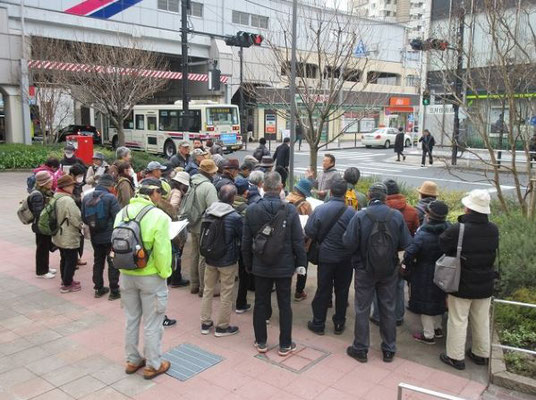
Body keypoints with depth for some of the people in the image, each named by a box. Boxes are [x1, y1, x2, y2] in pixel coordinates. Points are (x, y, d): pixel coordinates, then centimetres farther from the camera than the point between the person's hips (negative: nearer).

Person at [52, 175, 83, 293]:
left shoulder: (55, 197, 3)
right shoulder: (68, 201, -26)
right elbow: (77, 219, -24)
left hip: (59, 236, 9)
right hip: (69, 238, -9)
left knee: (64, 259, 22)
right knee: (71, 261, 5)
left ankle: (66, 280, 35)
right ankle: (67, 285, 13)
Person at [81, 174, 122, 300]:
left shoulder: (86, 198, 1)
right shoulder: (110, 198, -17)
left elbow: (84, 219, 8)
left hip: (95, 237, 6)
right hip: (110, 236, -5)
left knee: (98, 262, 17)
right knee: (113, 263, 4)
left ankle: (98, 289, 25)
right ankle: (114, 291, 9)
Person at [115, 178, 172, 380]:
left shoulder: (122, 213, -1)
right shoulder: (158, 216, -20)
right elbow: (162, 251, -20)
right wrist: (165, 273, -6)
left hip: (126, 275, 6)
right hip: (150, 277, -6)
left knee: (131, 319, 20)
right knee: (152, 323, 9)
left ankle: (132, 360, 34)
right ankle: (153, 365, 22)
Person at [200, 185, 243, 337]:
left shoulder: (208, 211, -4)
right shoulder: (235, 217, -20)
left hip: (210, 258, 5)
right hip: (227, 261, -5)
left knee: (208, 290, 18)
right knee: (226, 294, 9)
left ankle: (205, 323, 27)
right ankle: (222, 327, 19)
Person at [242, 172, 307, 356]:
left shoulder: (251, 210, -9)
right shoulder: (290, 210, -15)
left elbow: (245, 242, -2)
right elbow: (298, 241, -10)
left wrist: (248, 264, 10)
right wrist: (301, 263, 2)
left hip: (261, 266, 2)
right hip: (284, 266, -1)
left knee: (260, 304, 15)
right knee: (284, 305, 11)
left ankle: (261, 342, 26)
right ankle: (285, 345, 21)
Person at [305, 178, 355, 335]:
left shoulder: (320, 209, -12)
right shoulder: (351, 212, -14)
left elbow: (309, 232, -10)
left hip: (325, 256, 0)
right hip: (345, 258, 0)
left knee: (323, 290, 11)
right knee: (342, 290, 14)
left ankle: (318, 323, 20)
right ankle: (339, 324, 24)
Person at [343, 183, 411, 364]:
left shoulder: (360, 216, -17)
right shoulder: (397, 216, -11)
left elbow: (349, 243, -18)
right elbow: (406, 243, -7)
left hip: (365, 269, -2)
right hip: (389, 271, 2)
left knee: (362, 310, 11)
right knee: (388, 310, 15)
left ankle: (360, 349, 21)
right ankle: (389, 350, 26)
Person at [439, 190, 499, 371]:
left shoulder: (457, 230, -24)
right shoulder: (494, 230, -7)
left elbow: (442, 244, -11)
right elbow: (493, 251, 3)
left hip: (461, 285, -5)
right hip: (485, 285, 5)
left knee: (458, 321, 9)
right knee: (482, 321, 20)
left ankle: (456, 357, 20)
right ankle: (481, 354, 35)